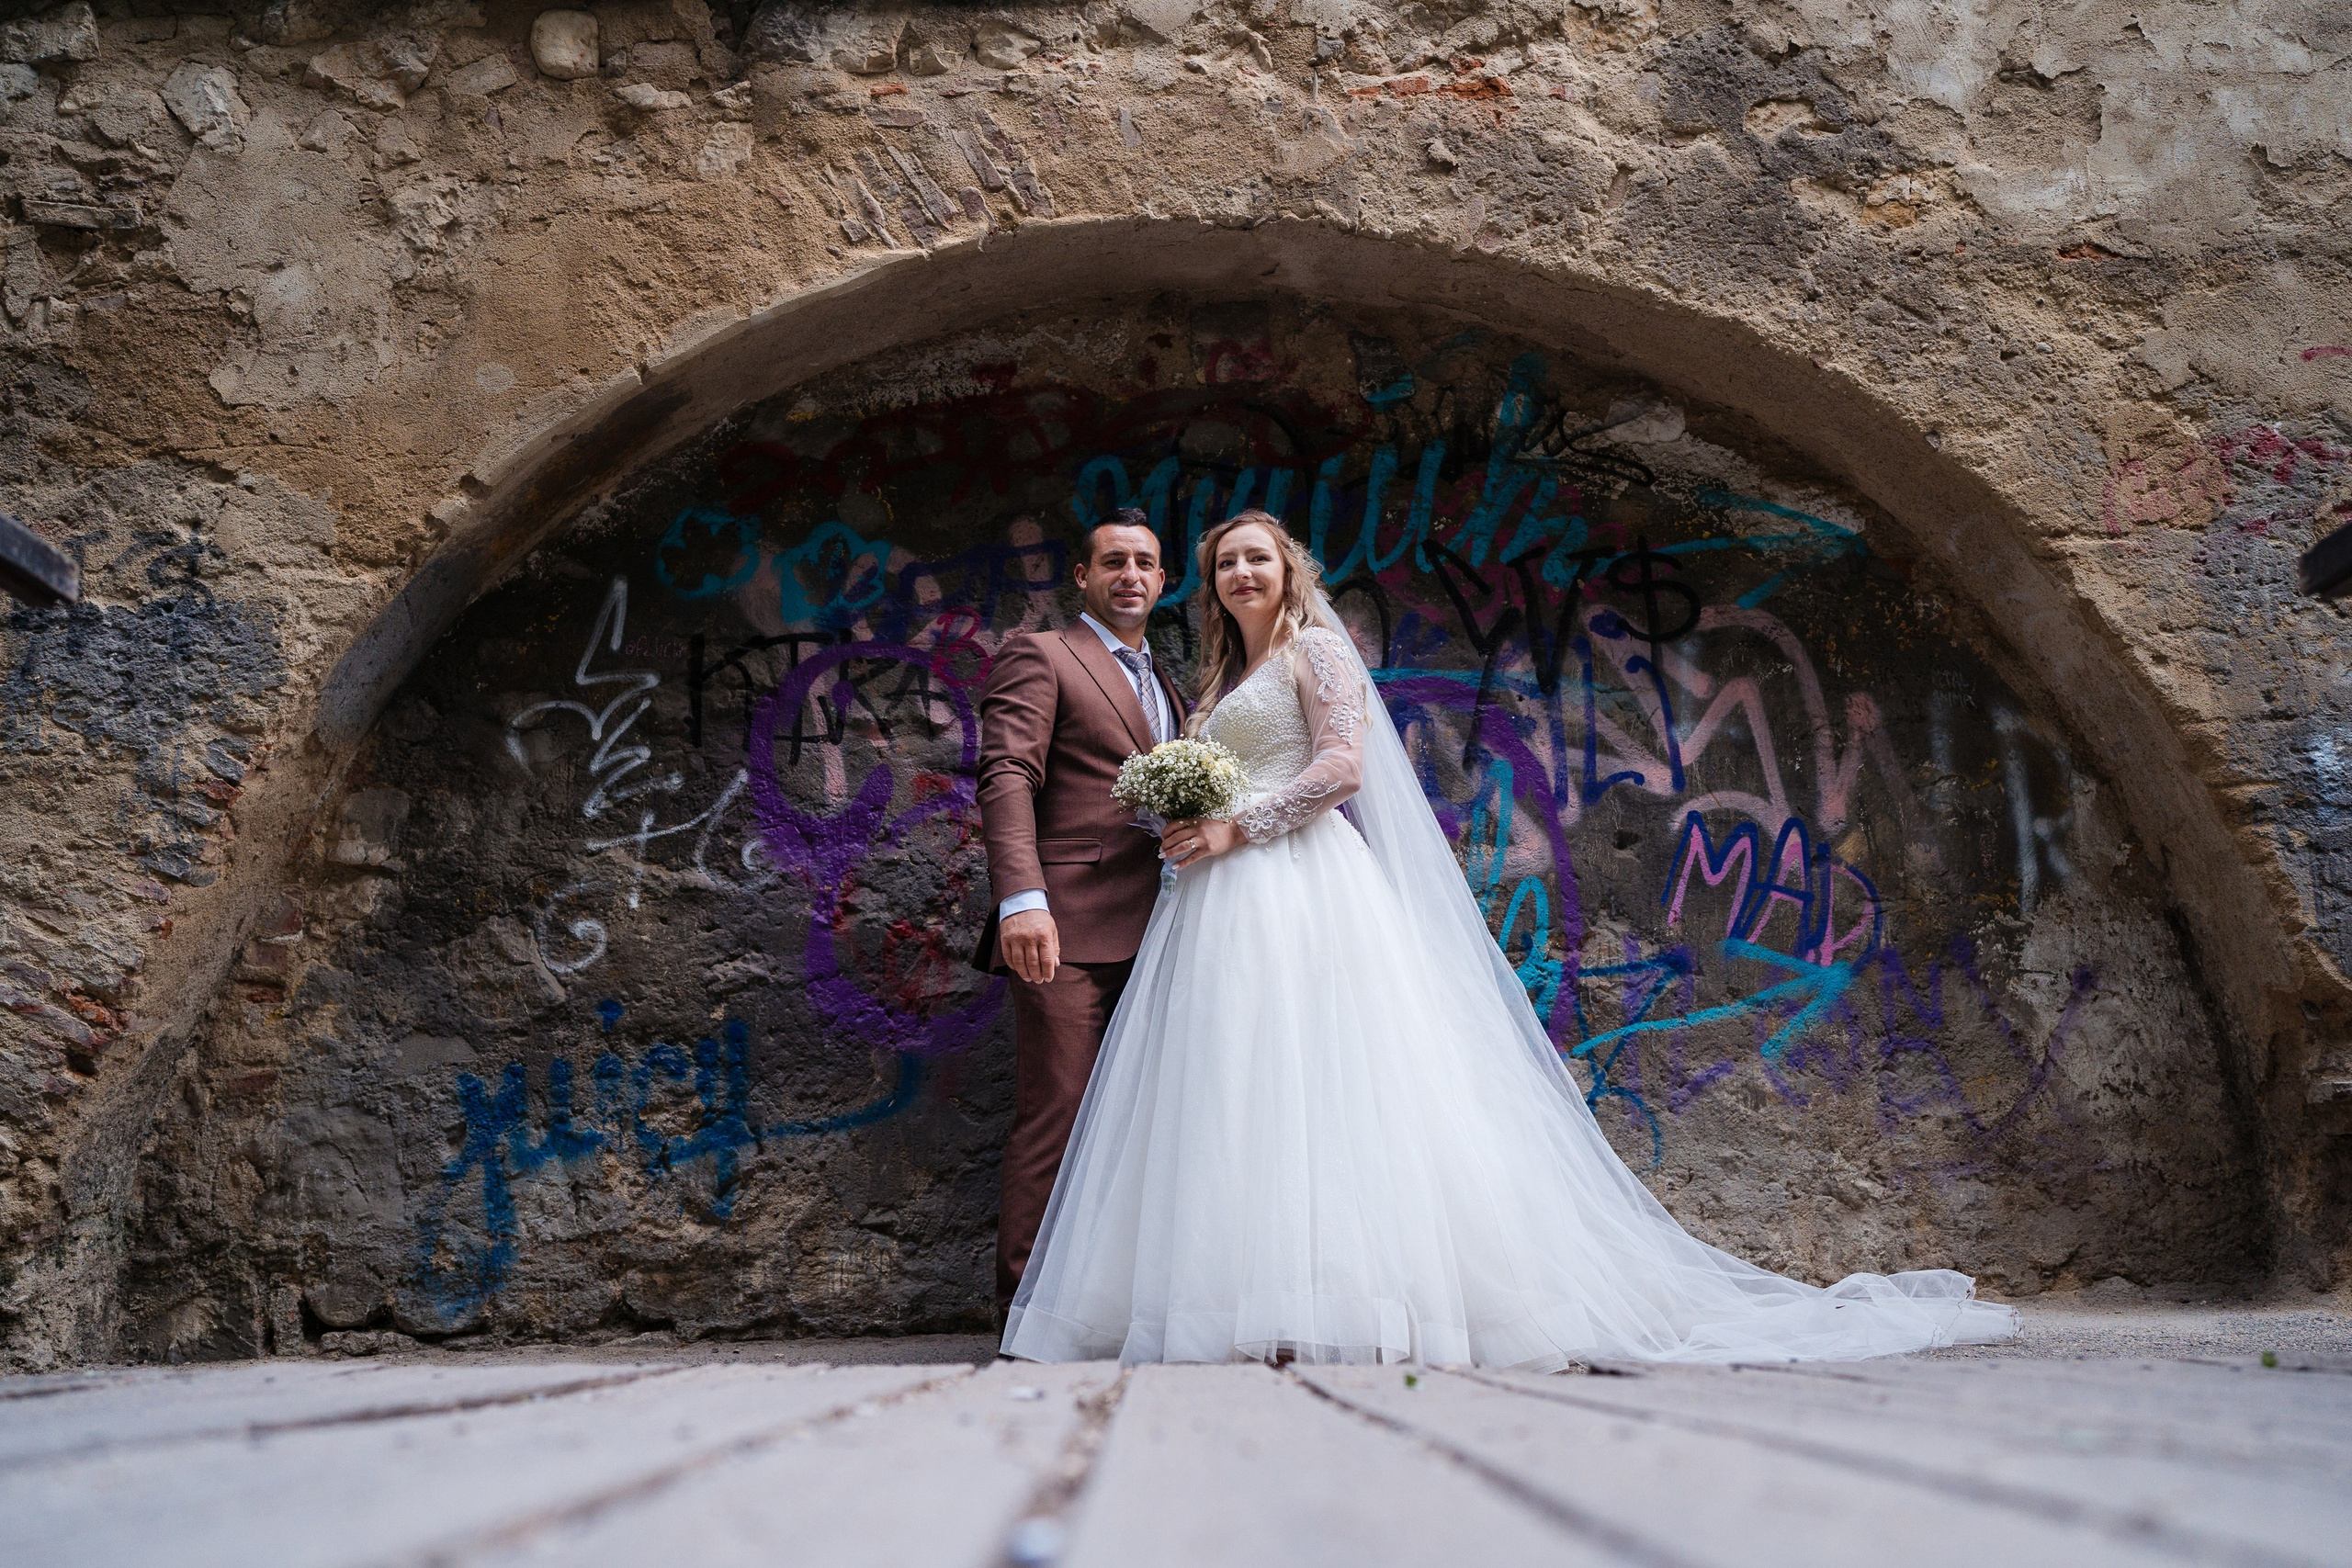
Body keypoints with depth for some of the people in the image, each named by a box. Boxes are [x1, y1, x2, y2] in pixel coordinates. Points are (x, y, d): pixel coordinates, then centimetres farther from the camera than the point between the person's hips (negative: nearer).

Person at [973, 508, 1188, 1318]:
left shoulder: (1167, 688, 26)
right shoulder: (1039, 657, 4)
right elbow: (1006, 780, -9)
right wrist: (1022, 899, -23)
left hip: (1152, 937, 7)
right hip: (1071, 928, -7)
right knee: (1056, 1121, -9)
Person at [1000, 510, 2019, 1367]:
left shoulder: (1314, 648, 4)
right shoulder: (1224, 684, 27)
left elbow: (1343, 766, -9)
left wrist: (1237, 828, -12)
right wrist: (1184, 826, 8)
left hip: (1303, 890, -8)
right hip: (1227, 907, 8)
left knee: (1316, 1083, -15)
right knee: (1235, 1096, -3)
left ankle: (1339, 1303, -17)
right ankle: (1250, 1301, -6)